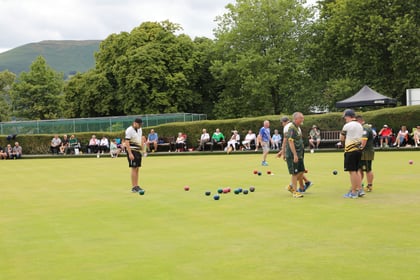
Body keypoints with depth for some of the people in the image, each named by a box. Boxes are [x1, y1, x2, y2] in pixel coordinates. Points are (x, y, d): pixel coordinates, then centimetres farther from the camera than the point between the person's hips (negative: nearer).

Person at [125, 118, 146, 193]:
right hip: (132, 150, -8)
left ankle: (136, 186, 13)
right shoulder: (129, 130, -14)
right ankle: (134, 187, -7)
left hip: (138, 150, 8)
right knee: (134, 168, -9)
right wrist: (130, 154, -24)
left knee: (137, 168, 8)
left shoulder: (139, 129, 11)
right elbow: (126, 143, -19)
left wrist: (143, 149, 16)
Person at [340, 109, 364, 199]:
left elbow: (341, 138, -3)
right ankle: (360, 190, 14)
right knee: (356, 171, 16)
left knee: (352, 171, -3)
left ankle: (353, 192, -1)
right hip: (359, 150, 8)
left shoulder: (347, 125, -10)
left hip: (350, 150, -8)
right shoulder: (360, 126, 14)